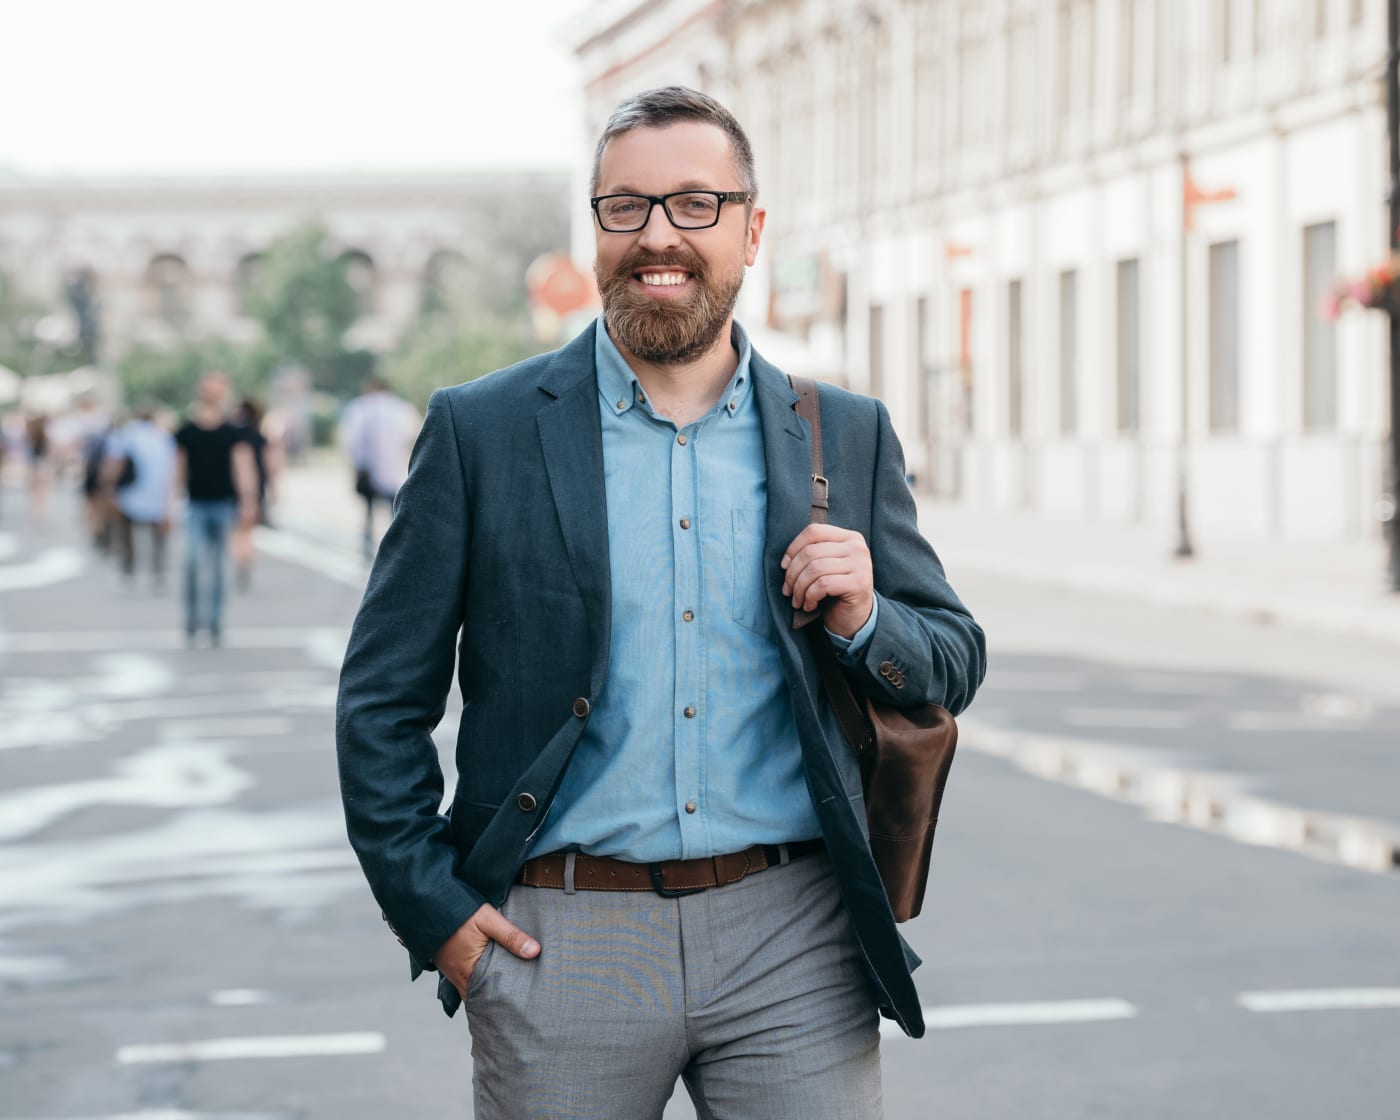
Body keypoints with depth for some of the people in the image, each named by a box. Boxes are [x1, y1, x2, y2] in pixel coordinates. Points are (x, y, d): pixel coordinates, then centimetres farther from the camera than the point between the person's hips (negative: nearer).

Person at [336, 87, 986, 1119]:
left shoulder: (847, 437, 8)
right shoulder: (482, 431, 2)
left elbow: (955, 665, 14)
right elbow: (381, 700, 4)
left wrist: (863, 620, -7)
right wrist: (432, 910, -4)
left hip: (791, 945, 2)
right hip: (559, 946, -1)